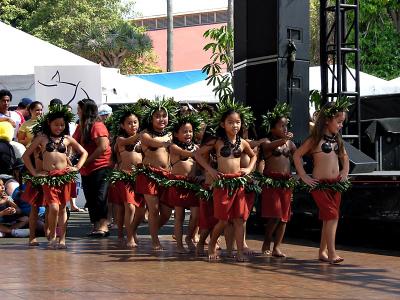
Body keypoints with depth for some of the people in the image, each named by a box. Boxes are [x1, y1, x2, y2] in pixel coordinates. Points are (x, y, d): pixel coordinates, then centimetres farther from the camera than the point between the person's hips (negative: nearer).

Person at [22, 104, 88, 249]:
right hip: (49, 177, -2)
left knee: (62, 208, 5)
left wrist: (77, 167, 7)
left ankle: (62, 239, 10)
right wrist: (34, 172, 3)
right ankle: (52, 235, 7)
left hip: (65, 176, 2)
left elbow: (84, 153, 20)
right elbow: (26, 156, 10)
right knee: (54, 208, -15)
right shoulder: (42, 138, 7)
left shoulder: (67, 139, 12)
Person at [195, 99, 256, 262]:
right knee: (223, 220, -2)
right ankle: (212, 245, 22)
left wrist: (249, 168, 11)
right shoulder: (217, 142, -1)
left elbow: (253, 155, 27)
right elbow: (198, 154, 4)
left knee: (239, 219, 1)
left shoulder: (242, 143, 8)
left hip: (239, 182, 3)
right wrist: (210, 170, -1)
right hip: (222, 183, -3)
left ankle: (240, 252, 3)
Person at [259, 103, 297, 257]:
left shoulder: (289, 142, 15)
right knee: (275, 215, -11)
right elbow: (270, 145, -26)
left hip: (286, 181, 6)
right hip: (271, 181, -6)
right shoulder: (267, 141, -2)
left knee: (284, 216, 3)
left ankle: (277, 247, 9)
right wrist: (283, 140, -44)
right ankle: (266, 242, 10)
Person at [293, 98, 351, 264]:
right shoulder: (315, 139, -7)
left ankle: (322, 252, 17)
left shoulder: (337, 139, 12)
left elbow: (344, 156, 30)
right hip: (320, 184, -6)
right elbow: (297, 155, -3)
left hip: (336, 183, 6)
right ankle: (332, 253, -18)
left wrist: (345, 171, 14)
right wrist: (304, 177, -6)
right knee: (332, 215, -16)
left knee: (329, 219, 8)